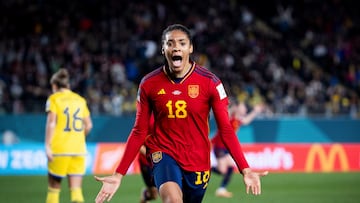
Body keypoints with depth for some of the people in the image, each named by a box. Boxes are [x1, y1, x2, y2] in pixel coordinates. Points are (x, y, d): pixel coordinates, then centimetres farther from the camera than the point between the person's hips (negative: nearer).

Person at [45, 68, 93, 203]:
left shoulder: (54, 99, 1)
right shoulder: (80, 100, 13)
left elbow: (51, 123, -9)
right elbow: (88, 125, 12)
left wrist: (47, 146, -12)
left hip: (59, 150, -3)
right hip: (79, 149, 3)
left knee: (54, 187, 9)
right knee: (76, 189, -1)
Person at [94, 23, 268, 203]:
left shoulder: (210, 82, -7)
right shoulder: (149, 84, -3)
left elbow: (226, 130, -5)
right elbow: (139, 132, 3)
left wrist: (245, 170, -16)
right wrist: (118, 174, -2)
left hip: (198, 160, 1)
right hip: (164, 154, -1)